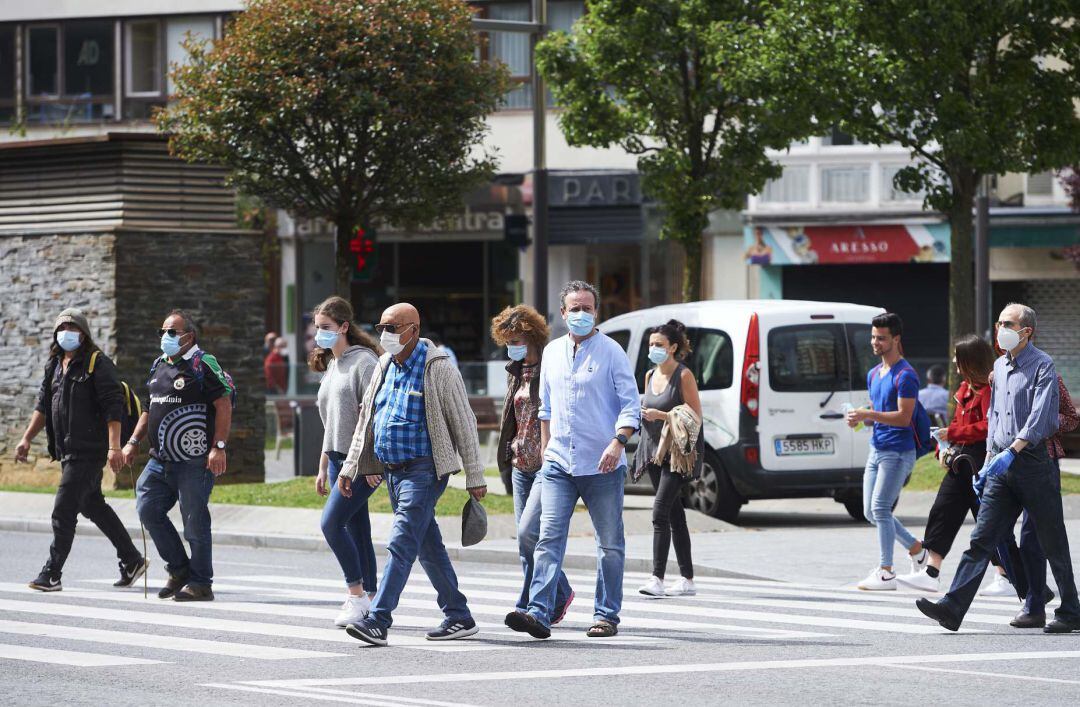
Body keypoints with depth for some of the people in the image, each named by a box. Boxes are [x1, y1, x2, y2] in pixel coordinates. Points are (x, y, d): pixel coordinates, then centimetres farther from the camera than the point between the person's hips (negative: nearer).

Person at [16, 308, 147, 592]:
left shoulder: (98, 363, -9)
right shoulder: (54, 365, 14)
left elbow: (113, 407, -15)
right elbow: (43, 406, 21)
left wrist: (114, 447, -23)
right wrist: (27, 438, 12)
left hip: (89, 450, -9)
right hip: (67, 450, 9)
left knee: (64, 510, -11)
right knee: (92, 505, 17)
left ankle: (51, 575, -8)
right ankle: (132, 560, 28)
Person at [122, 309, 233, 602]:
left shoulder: (203, 365, -8)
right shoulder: (159, 366, 17)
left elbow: (224, 405, -14)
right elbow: (150, 409, 27)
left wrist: (219, 447, -20)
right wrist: (134, 441, 19)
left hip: (195, 462, -8)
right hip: (161, 460, 8)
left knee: (194, 521, -4)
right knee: (147, 509, 2)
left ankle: (200, 583, 5)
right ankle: (179, 569, 16)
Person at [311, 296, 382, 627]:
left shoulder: (363, 361, -10)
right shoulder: (331, 366, 17)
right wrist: (323, 467, 20)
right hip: (338, 460, 9)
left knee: (331, 523, -15)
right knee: (357, 529, 8)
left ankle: (356, 595, -6)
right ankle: (369, 598, 11)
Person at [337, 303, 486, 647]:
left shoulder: (438, 369, -10)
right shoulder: (385, 366, 12)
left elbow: (464, 424, -8)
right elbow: (366, 420, 18)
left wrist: (475, 477, -9)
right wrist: (349, 467, 14)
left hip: (424, 470, -8)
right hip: (392, 470, 8)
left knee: (402, 543, -15)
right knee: (428, 547, 12)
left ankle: (378, 621, -22)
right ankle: (459, 617, 20)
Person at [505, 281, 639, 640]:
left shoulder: (611, 352, -3)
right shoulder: (552, 352, 13)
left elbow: (631, 404, -7)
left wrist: (618, 442, -21)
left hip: (601, 465, -4)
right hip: (559, 462, 4)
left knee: (610, 542, 5)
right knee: (549, 536, -9)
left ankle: (606, 615, 14)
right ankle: (539, 613, -17)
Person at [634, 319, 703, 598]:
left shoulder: (683, 376, -9)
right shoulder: (650, 375, 13)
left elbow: (695, 417, -12)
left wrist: (661, 415, -20)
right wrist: (642, 413, 4)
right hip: (655, 450, 8)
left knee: (660, 511, -18)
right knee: (674, 515, 9)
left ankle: (657, 578, -21)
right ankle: (687, 579, 13)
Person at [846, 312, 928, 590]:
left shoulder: (905, 375, -13)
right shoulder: (874, 374, 15)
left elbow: (903, 417, -20)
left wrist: (868, 415, -25)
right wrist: (859, 418, 2)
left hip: (898, 452, -9)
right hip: (877, 449, 9)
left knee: (880, 508, -14)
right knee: (871, 512, 10)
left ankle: (886, 572, -10)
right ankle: (917, 550, 27)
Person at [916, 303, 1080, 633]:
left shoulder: (1042, 366, -8)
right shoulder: (1000, 367, 17)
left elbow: (1040, 417, -18)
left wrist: (1011, 452, -27)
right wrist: (988, 463, 20)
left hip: (1032, 461, -7)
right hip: (1002, 465, 7)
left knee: (1052, 542, 3)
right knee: (981, 538, -3)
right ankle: (953, 608, -11)